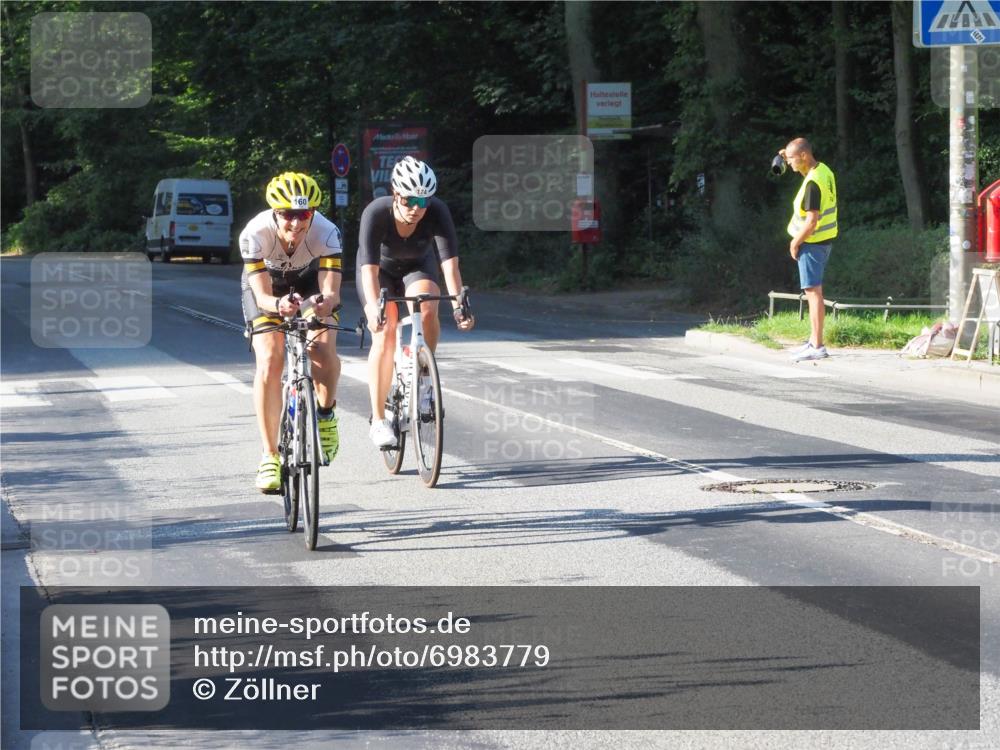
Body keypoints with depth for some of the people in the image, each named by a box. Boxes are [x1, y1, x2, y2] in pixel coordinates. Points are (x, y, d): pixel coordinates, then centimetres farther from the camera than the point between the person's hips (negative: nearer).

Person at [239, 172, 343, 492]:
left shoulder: (326, 233, -35)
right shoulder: (255, 234, -36)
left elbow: (331, 291, -41)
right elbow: (262, 296, -39)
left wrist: (325, 304, -64)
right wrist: (277, 304, -61)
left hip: (310, 280, 1)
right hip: (266, 283, 0)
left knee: (323, 349, -25)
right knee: (269, 361, -19)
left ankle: (326, 414, 6)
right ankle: (269, 456, -10)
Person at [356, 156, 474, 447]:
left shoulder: (437, 212, -31)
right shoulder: (376, 213, -34)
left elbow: (450, 262, -36)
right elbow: (369, 269, -40)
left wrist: (458, 305, -49)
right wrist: (374, 310, -55)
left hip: (418, 267, 1)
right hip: (381, 269, -1)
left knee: (427, 308, -30)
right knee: (385, 333, -19)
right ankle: (378, 421, -13)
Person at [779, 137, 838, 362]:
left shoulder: (813, 183, -24)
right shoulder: (823, 170, 5)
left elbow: (811, 221, -26)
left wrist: (795, 243, -13)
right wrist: (788, 157, 16)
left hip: (812, 242, -10)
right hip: (824, 240, 10)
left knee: (813, 292, -8)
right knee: (814, 293, 17)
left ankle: (817, 347, -9)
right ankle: (814, 340, 24)